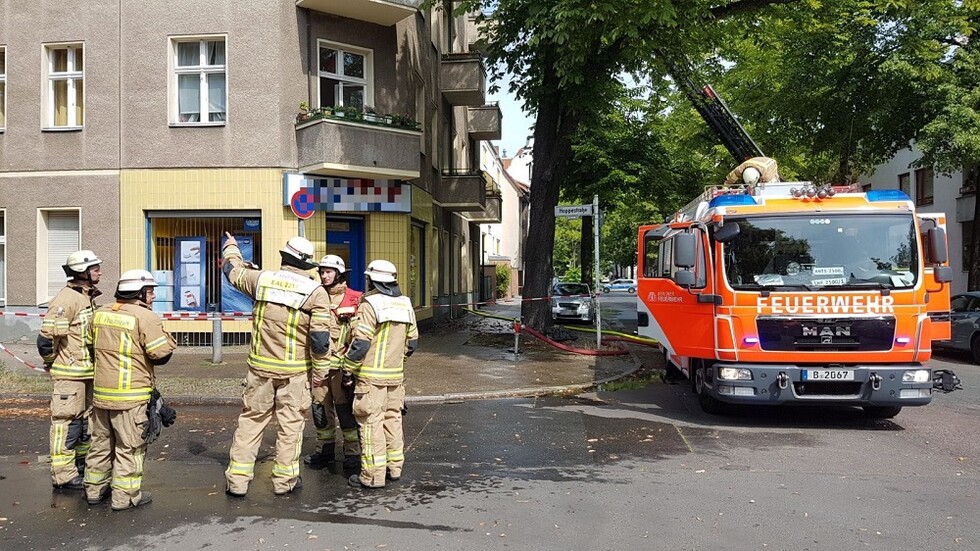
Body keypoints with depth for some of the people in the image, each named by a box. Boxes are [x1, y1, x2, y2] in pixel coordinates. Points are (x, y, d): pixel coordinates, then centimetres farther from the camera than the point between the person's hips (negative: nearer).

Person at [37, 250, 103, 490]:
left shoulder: (88, 297, 13)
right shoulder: (67, 299, -17)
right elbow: (47, 336, -21)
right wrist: (52, 363, -9)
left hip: (88, 372, 9)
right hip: (71, 373, -9)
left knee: (86, 419, 18)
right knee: (67, 422, -3)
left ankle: (81, 463, 31)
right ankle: (64, 476, 3)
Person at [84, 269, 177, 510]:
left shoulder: (100, 314, 8)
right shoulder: (145, 317, -15)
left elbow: (93, 345, 19)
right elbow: (160, 352, -19)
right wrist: (169, 339, 0)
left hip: (101, 391, 7)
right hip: (130, 395, -7)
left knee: (101, 441, 19)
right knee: (129, 446, 3)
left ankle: (94, 489, 30)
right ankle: (125, 496, 8)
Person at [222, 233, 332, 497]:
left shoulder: (262, 279, -1)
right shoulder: (316, 292, -9)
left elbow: (233, 269, 20)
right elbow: (320, 339, -12)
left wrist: (231, 247, 41)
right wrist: (319, 372, 0)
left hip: (260, 367, 2)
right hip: (294, 372, -2)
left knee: (251, 420, 13)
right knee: (290, 424, 10)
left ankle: (237, 479, 16)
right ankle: (284, 480, 18)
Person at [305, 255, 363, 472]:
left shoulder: (354, 299, -1)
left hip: (341, 363, -4)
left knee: (345, 409, -3)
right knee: (320, 407, 10)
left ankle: (353, 453, 6)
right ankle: (324, 450, 23)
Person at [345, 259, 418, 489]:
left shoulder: (370, 304, -13)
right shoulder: (405, 304, 9)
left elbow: (360, 343, -17)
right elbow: (412, 341, 15)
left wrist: (348, 370, -7)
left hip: (371, 375, -7)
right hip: (396, 375, 7)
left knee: (371, 423, -2)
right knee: (392, 419, 15)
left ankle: (373, 475, 1)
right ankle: (394, 468, 23)